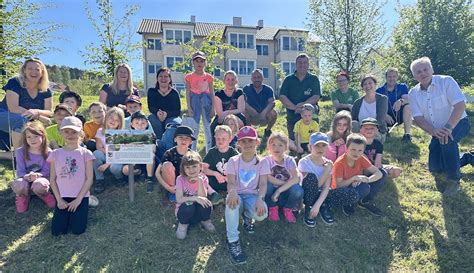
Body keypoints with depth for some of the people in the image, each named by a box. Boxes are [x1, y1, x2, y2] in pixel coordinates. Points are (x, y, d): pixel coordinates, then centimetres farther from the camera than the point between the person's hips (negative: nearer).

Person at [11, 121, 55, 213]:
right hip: (26, 179, 2)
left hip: (41, 178, -2)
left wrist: (37, 175, -32)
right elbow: (20, 171, -8)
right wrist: (27, 176, -32)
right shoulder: (20, 151, -9)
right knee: (18, 185, -35)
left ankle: (45, 195, 1)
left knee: (39, 185, -38)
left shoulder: (48, 152, -12)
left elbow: (46, 171, -9)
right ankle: (23, 197, 5)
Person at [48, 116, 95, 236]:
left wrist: (78, 199, -10)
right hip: (62, 197, 2)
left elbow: (89, 179, -6)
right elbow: (53, 179, 4)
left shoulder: (85, 153, -4)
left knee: (77, 230, -8)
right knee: (57, 231, -4)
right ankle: (67, 213, 24)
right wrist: (59, 199, -5)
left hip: (81, 196, -2)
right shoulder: (56, 154, 2)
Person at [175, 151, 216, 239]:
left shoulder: (203, 178, -11)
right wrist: (195, 198, -36)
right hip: (184, 211, -1)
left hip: (198, 212, 2)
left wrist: (199, 181, -30)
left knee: (204, 202, -31)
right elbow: (179, 199, -24)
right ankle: (183, 223, -3)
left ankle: (205, 221, 1)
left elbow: (202, 197, -22)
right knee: (188, 205, -35)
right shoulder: (180, 179, -15)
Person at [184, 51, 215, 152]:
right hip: (194, 99, -2)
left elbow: (212, 93, 5)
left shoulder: (209, 77, 5)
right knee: (194, 128, 0)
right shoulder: (189, 77, 1)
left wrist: (213, 108, 0)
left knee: (208, 127, 7)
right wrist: (189, 108, -8)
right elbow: (188, 93, -1)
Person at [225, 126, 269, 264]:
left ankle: (247, 217, 8)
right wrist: (233, 192, -37)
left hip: (252, 195, 0)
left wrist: (260, 198, -31)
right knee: (231, 201, -37)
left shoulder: (262, 162, -1)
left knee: (261, 214, -32)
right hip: (237, 195, 0)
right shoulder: (233, 161, -2)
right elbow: (230, 182, -12)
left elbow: (263, 184, -9)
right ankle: (232, 240, -21)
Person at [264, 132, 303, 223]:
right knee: (267, 184, -32)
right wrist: (286, 183, -24)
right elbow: (268, 178, -25)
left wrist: (279, 191, -33)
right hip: (272, 192, 0)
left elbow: (296, 178, -26)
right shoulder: (267, 160, -11)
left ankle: (288, 209, 2)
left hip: (286, 192, 0)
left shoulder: (290, 160, -10)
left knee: (297, 189, -31)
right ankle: (272, 208, -2)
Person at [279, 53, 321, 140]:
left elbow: (316, 97, -6)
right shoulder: (288, 79, 7)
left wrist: (303, 104, -22)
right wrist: (295, 107, -17)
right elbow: (282, 97, -5)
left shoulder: (314, 79, 6)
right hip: (292, 117, 1)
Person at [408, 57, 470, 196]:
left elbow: (460, 105, -27)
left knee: (447, 141, -37)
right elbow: (418, 118, -12)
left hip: (458, 123, -5)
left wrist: (448, 127, -39)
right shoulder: (413, 94, -6)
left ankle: (454, 181, -18)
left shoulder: (446, 81, -17)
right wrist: (434, 131, -31)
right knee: (434, 167, -9)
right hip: (436, 130, 5)